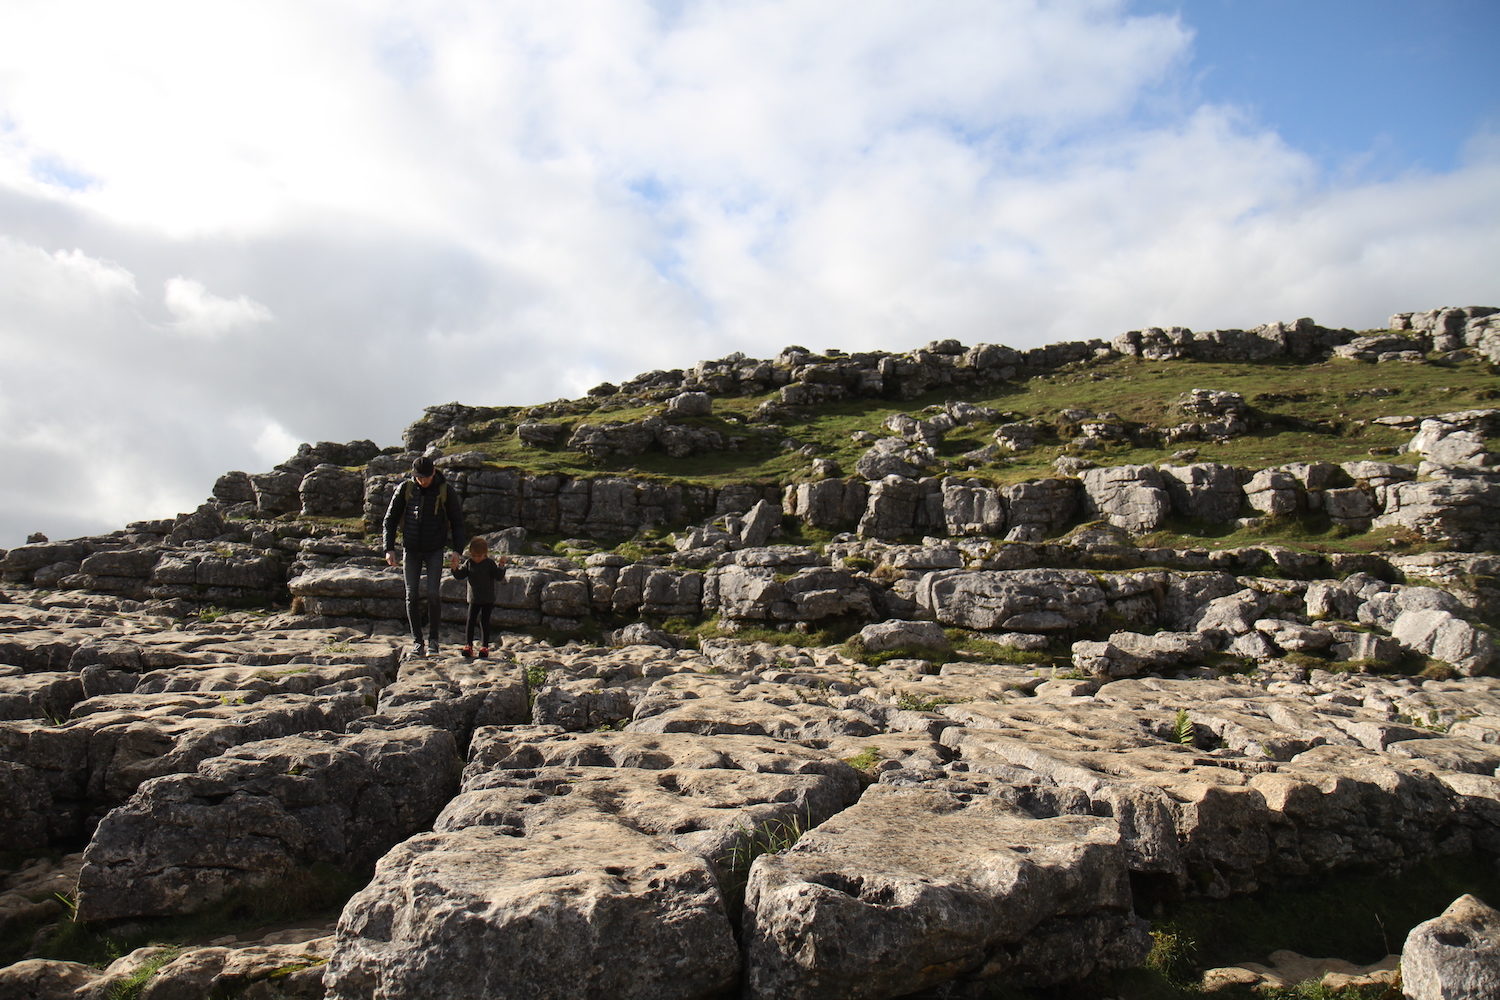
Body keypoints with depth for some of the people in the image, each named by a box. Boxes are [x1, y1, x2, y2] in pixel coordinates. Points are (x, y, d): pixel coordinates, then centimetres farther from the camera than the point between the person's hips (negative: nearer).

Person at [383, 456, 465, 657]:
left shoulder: (446, 491, -6)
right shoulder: (405, 488, -4)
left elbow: (457, 521, 2)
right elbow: (390, 519, 4)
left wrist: (457, 550, -7)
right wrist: (389, 548, -4)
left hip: (435, 550, -1)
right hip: (411, 550, 2)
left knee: (433, 594, -9)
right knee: (412, 595, 0)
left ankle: (433, 639, 4)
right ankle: (416, 640, 9)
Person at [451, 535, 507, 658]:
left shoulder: (491, 563, -5)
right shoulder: (468, 563, 2)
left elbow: (499, 577, -9)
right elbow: (460, 575, 2)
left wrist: (501, 566, -24)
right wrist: (455, 566, -14)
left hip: (488, 600, -2)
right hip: (473, 599, 2)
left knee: (484, 622, 2)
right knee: (470, 621, 0)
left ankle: (484, 647, 8)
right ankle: (468, 645, 6)